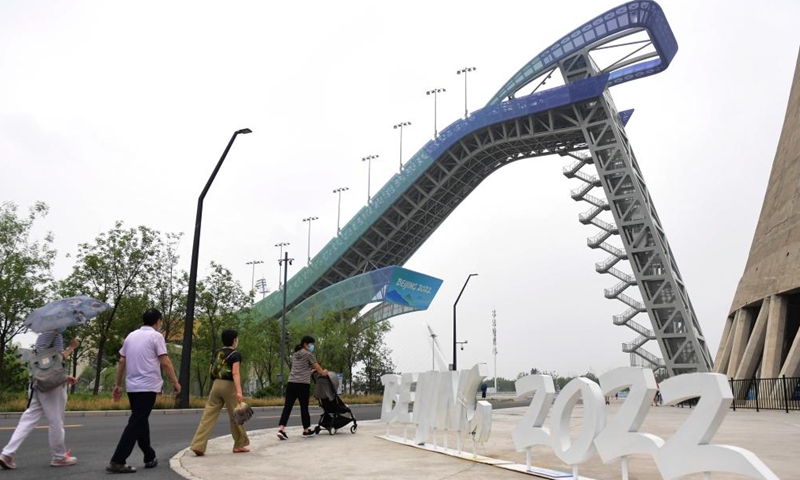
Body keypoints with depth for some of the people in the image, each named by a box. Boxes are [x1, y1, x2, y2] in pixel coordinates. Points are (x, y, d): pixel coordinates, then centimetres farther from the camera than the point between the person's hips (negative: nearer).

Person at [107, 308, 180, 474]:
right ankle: (117, 461, -9)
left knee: (140, 422, 15)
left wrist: (118, 385, 19)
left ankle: (150, 458, 22)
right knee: (136, 423, -5)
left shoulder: (131, 336, 12)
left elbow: (122, 362, 13)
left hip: (132, 387, 7)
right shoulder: (156, 336, -6)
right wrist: (175, 382, -4)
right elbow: (165, 362, -11)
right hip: (148, 386, -7)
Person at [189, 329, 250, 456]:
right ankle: (239, 445, 18)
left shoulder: (217, 353, 12)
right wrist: (239, 391, -26)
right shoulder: (235, 355, -8)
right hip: (229, 386, -5)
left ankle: (198, 446, -6)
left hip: (216, 384, 5)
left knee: (208, 416, 2)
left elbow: (212, 370, 18)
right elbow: (235, 373, -19)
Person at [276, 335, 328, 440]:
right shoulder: (308, 354, -1)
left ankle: (281, 429, -11)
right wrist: (323, 372, 23)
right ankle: (306, 431, 12)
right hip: (303, 384, -6)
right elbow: (317, 367, 5)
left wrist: (310, 371, 38)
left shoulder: (296, 354, 21)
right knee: (304, 407, 3)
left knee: (288, 406, 0)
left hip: (291, 383, 6)